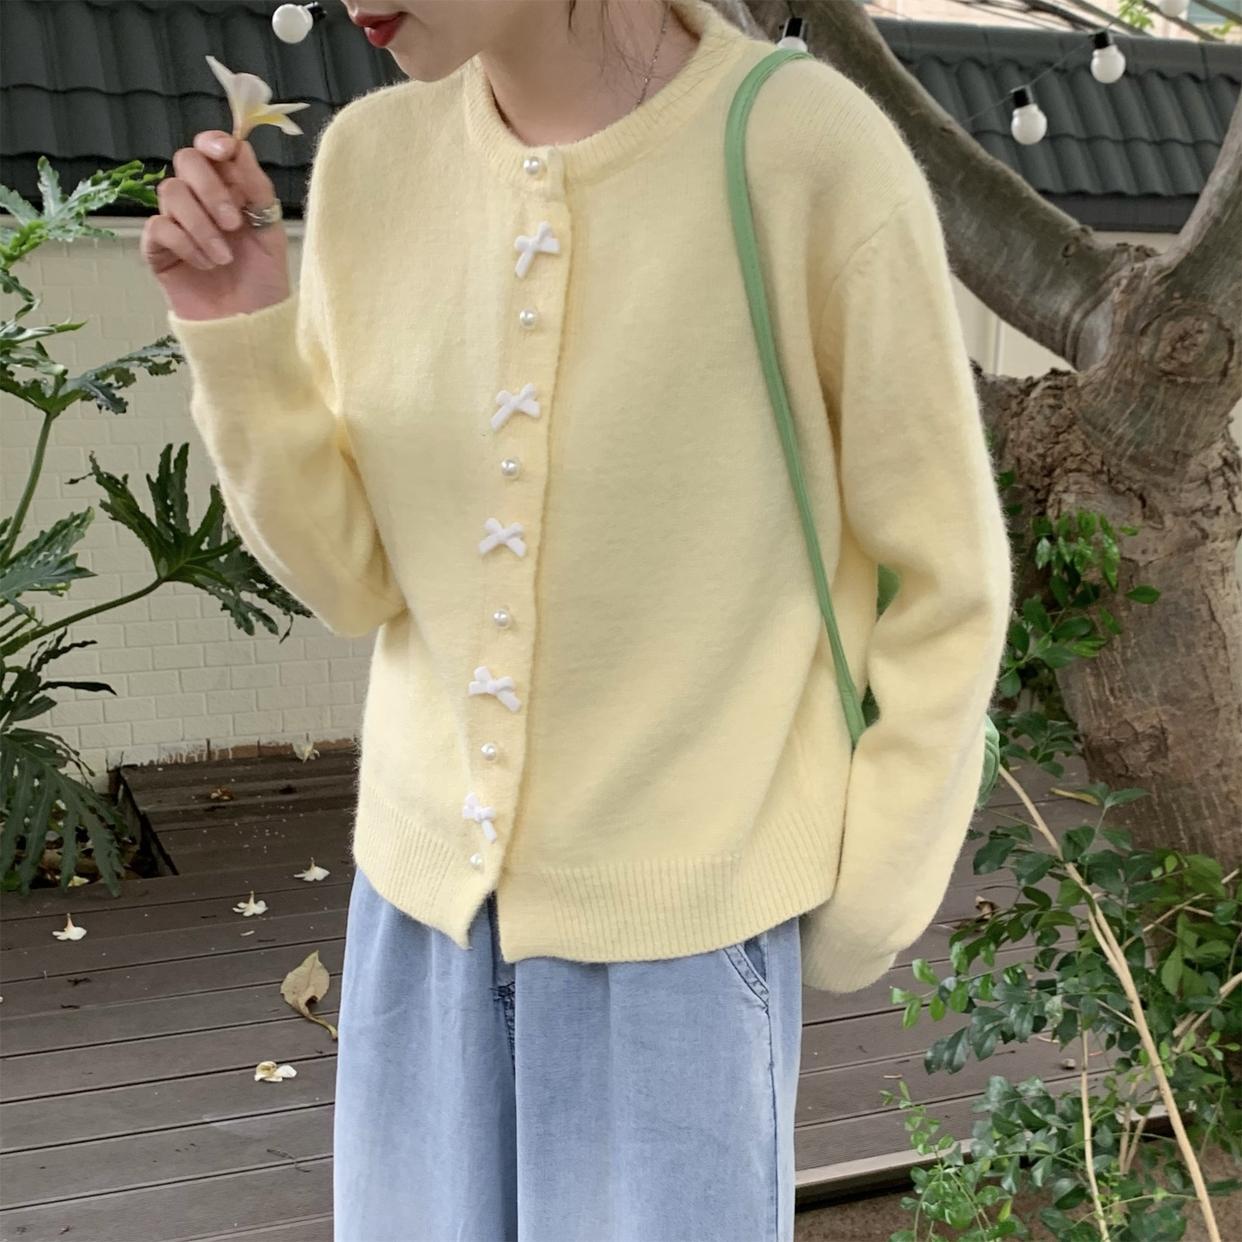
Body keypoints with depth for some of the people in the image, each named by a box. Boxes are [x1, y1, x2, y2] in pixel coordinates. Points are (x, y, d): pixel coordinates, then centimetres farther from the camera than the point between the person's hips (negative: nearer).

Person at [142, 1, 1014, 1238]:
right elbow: (353, 579, -2)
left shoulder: (812, 153, -19)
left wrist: (866, 898, -3)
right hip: (425, 887, 4)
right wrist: (237, 330, -15)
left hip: (682, 917, -4)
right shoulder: (372, 157, -5)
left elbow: (945, 582, -8)